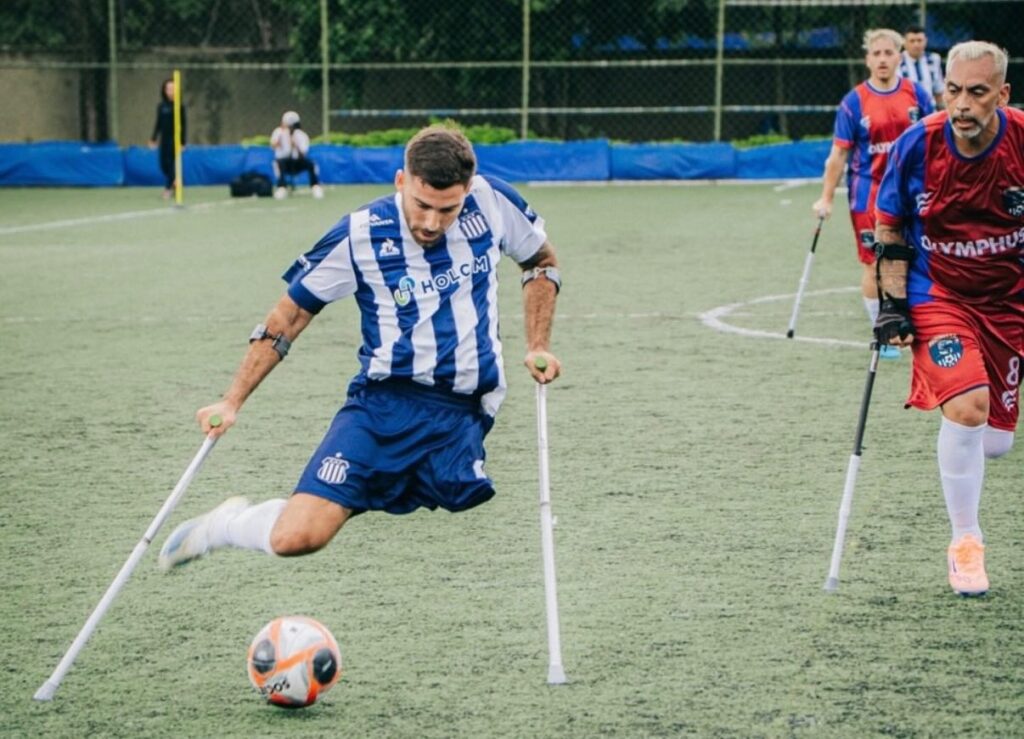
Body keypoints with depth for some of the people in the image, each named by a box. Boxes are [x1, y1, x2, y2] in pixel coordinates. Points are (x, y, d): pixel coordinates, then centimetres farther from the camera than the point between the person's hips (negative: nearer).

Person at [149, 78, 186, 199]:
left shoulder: (180, 106, -6)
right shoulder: (161, 106, 5)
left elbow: (183, 125, -6)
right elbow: (158, 123, 12)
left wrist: (183, 142, -9)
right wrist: (154, 138, 6)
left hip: (174, 138, -4)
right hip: (164, 138, 4)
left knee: (170, 162, -7)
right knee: (163, 164, 4)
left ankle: (168, 187, 2)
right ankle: (174, 182, 27)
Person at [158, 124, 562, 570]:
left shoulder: (492, 202, -2)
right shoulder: (360, 236, -8)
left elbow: (542, 261, 19)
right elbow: (291, 314, 4)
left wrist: (538, 346, 8)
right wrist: (232, 402, 2)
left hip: (464, 415, 2)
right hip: (383, 403, -2)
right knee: (296, 538, -17)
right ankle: (223, 525, 17)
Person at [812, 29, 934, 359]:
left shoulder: (916, 95, 1)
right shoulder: (854, 102, -6)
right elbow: (839, 153, -3)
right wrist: (826, 198, -5)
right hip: (869, 192, -2)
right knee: (874, 265, 0)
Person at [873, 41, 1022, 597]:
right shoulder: (918, 145, -13)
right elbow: (890, 229, 1)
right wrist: (892, 302, -6)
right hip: (936, 294, -2)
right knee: (967, 406, -24)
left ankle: (958, 454, 44)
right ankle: (965, 542, -7)